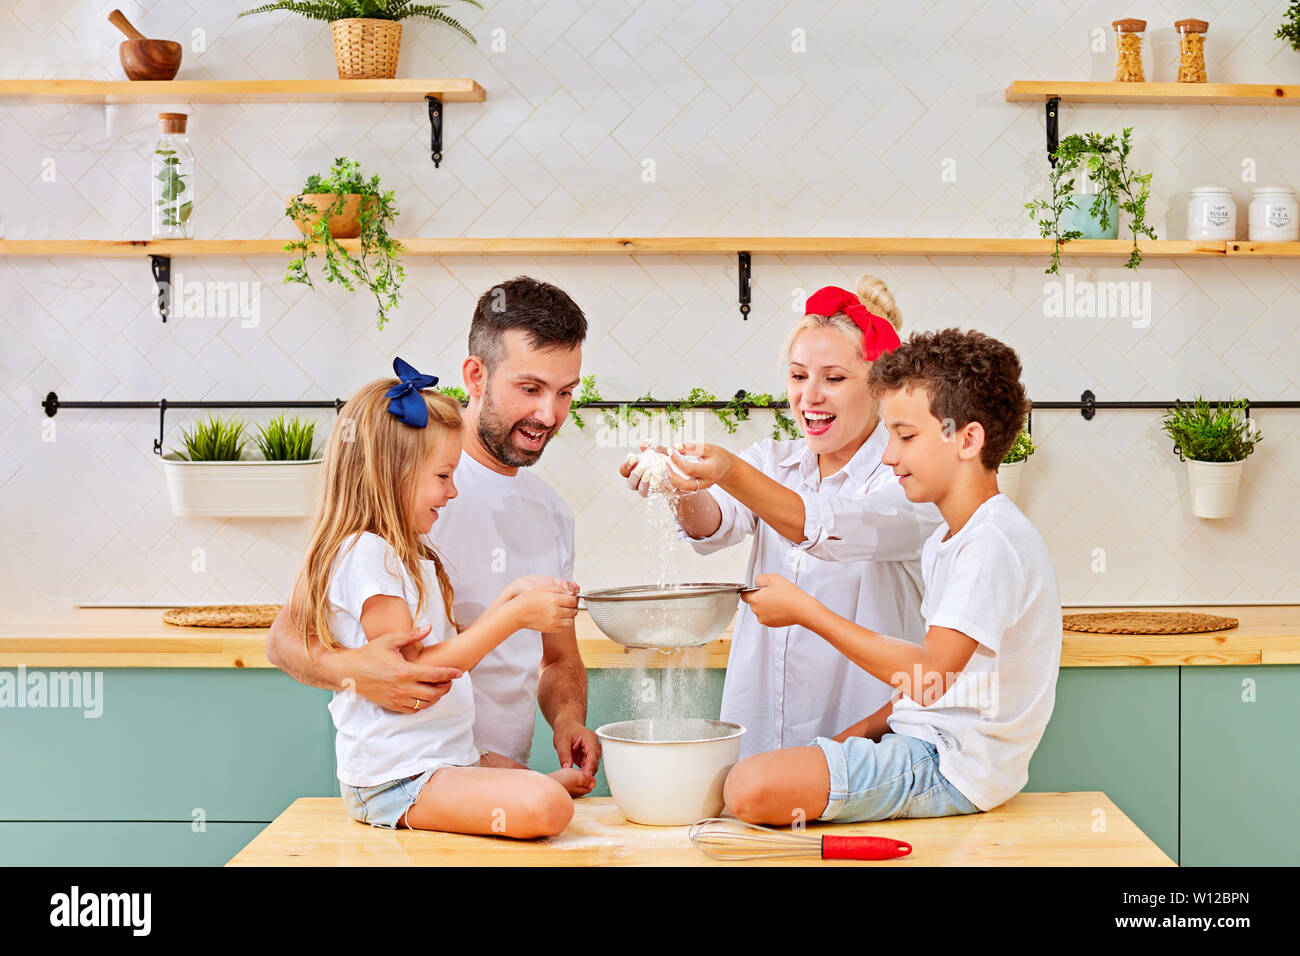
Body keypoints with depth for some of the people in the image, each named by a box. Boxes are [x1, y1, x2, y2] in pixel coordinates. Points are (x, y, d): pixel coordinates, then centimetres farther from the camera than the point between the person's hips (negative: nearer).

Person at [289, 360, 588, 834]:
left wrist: (513, 594, 7)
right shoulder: (366, 553, -15)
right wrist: (515, 615, -18)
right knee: (543, 806, -25)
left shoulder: (407, 555, 18)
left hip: (445, 758, 10)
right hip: (396, 778, -10)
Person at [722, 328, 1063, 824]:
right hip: (925, 746, 10)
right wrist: (864, 730, 8)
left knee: (751, 787, -25)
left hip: (952, 765, -10)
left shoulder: (994, 543, -18)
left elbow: (928, 677, -27)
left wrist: (804, 610, -21)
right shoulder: (945, 541, 17)